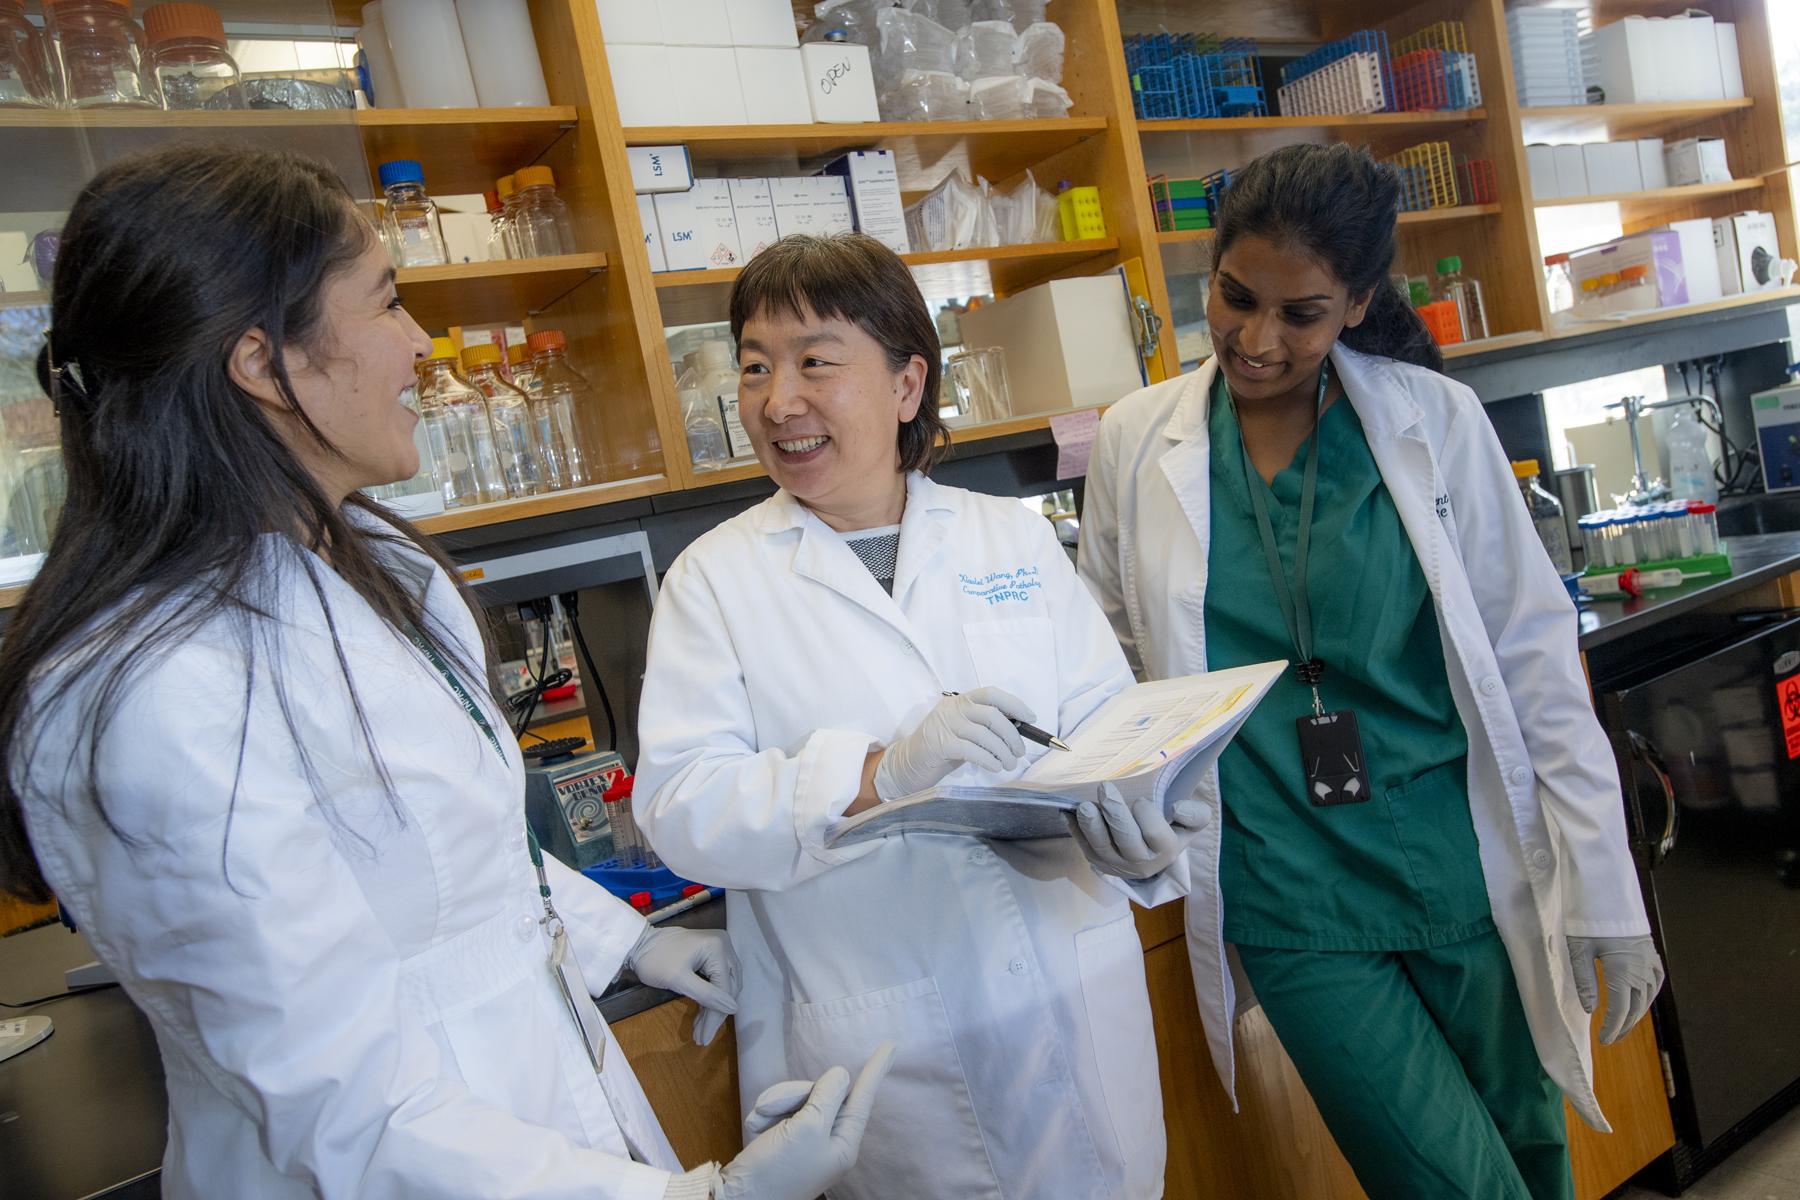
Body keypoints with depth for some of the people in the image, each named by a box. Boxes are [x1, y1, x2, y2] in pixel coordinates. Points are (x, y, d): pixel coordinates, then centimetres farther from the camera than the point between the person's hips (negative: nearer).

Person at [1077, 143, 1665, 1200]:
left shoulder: (1437, 419, -4)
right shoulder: (1137, 441, -2)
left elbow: (1534, 653, -2)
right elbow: (1108, 657, 9)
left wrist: (1605, 894, -1)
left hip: (1467, 868, 1)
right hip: (1288, 900, -1)